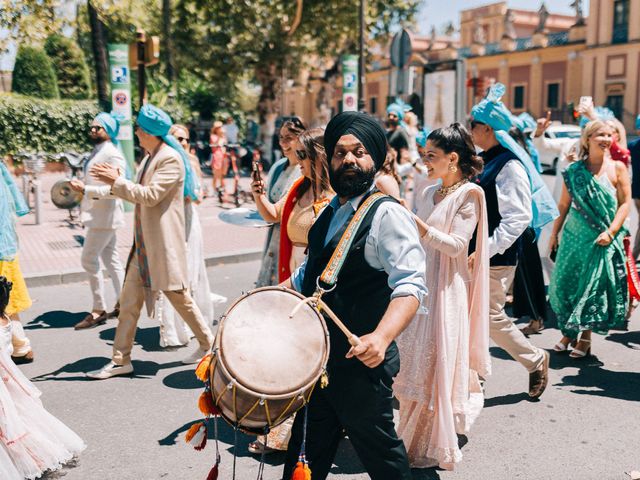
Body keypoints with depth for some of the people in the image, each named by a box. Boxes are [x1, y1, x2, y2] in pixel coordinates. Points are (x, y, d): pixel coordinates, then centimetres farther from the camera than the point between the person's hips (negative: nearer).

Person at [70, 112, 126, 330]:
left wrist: (85, 189, -27)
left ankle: (99, 310, 1)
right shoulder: (97, 152, 14)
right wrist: (81, 186, 6)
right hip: (98, 215, 10)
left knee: (89, 259, -7)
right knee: (111, 259, 13)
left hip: (104, 216, -10)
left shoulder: (112, 155, -15)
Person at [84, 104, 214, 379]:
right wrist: (114, 182, 4)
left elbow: (150, 196, -21)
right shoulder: (149, 158, 14)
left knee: (178, 296, 5)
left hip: (163, 243, -9)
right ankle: (121, 360, 14)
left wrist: (117, 181, -17)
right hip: (143, 243, 9)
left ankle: (207, 343, 26)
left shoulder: (171, 159, -15)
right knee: (129, 301, 7)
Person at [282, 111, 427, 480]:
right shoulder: (329, 212, 11)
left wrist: (382, 337, -41)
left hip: (362, 362, -8)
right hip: (318, 357, 8)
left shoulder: (388, 214, -15)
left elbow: (410, 285, -26)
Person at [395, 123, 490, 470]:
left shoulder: (469, 193, -8)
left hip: (445, 288, -7)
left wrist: (418, 225, -24)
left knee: (435, 366, -1)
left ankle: (433, 448, 15)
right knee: (413, 363, 11)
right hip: (419, 283, 7)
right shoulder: (427, 194, 12)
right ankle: (413, 438, 28)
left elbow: (456, 246, -17)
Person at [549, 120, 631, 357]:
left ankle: (586, 336, 16)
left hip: (602, 240, -2)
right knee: (566, 283, 4)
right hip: (574, 236, 2)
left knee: (595, 286, 1)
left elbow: (625, 203, -2)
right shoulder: (574, 171, 3)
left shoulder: (617, 167, -1)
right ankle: (569, 332, 22)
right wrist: (554, 233, 9)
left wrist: (611, 232, -12)